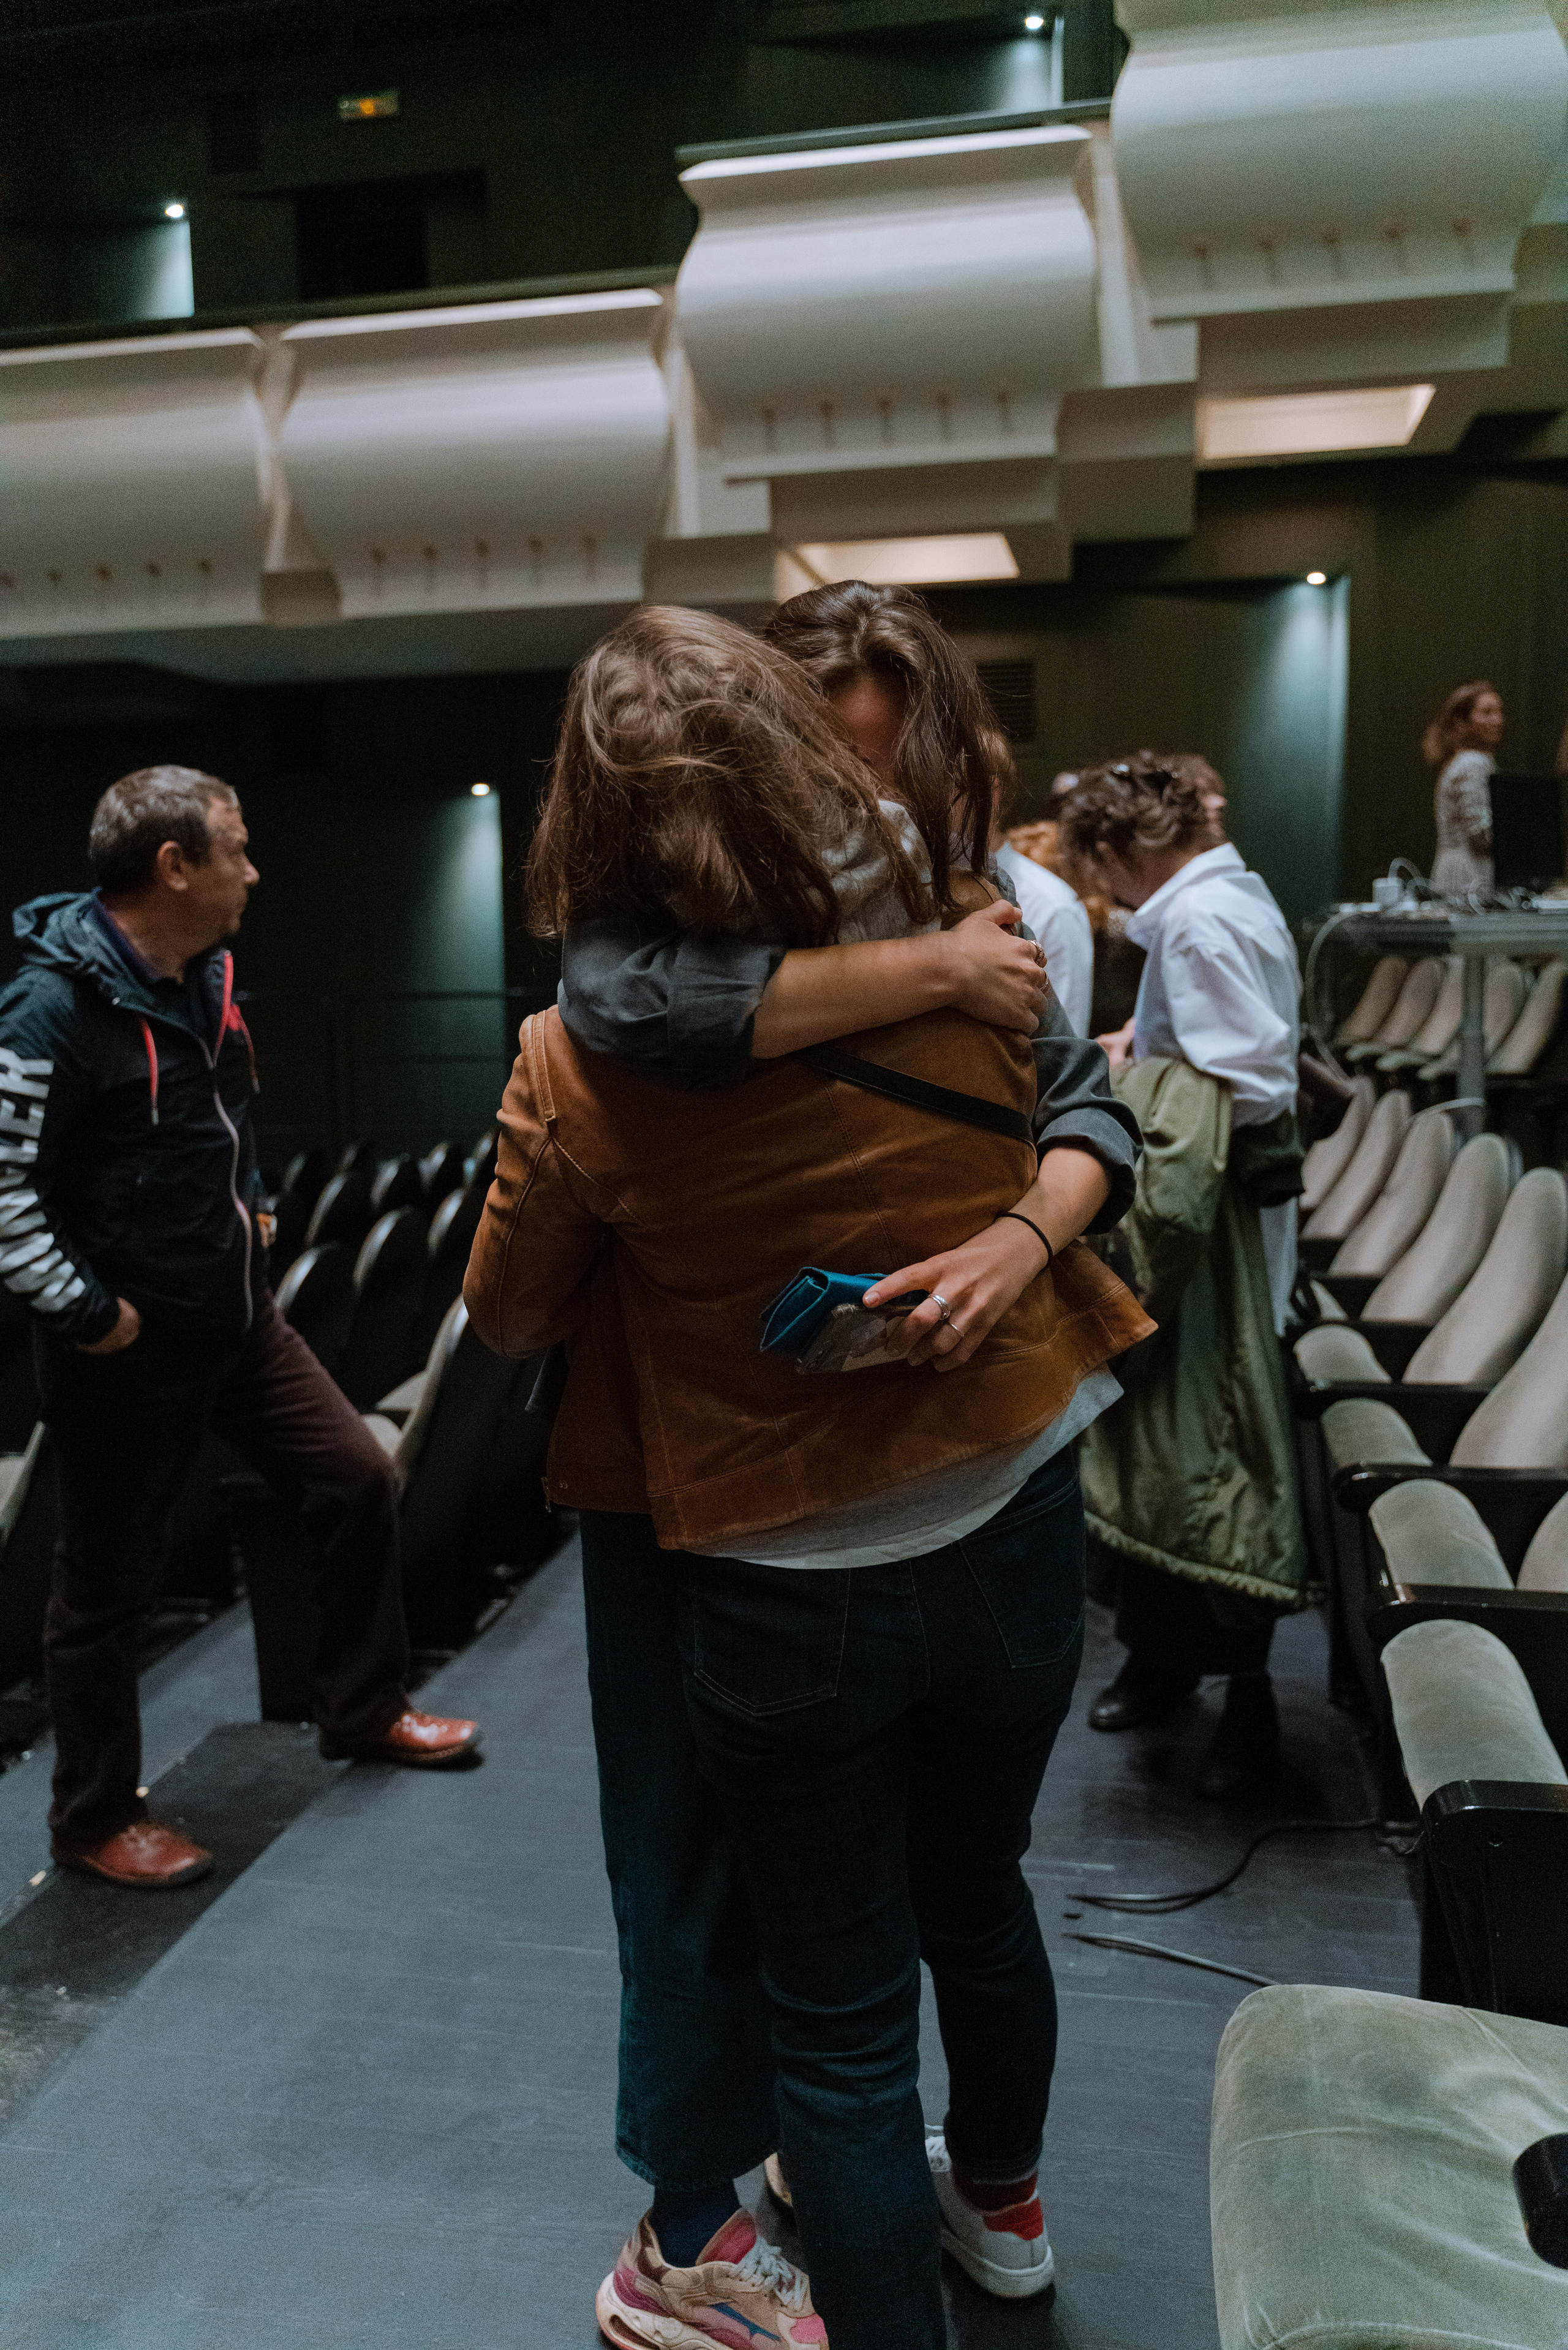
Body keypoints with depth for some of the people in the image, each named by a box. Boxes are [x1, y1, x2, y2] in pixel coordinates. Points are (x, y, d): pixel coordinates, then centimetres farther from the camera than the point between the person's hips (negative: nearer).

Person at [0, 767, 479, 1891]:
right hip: (128, 1350, -8)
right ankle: (97, 1819, 29)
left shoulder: (209, 979, 5)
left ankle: (363, 1710, 32)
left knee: (359, 1476, 11)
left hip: (238, 1320, 8)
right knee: (108, 1586, 8)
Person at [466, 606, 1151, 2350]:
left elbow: (509, 1319, -3)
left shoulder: (580, 1064, -20)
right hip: (1011, 1532, 5)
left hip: (784, 1597, -4)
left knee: (839, 2011, 16)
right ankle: (1000, 2198, 56)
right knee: (977, 1893, 30)